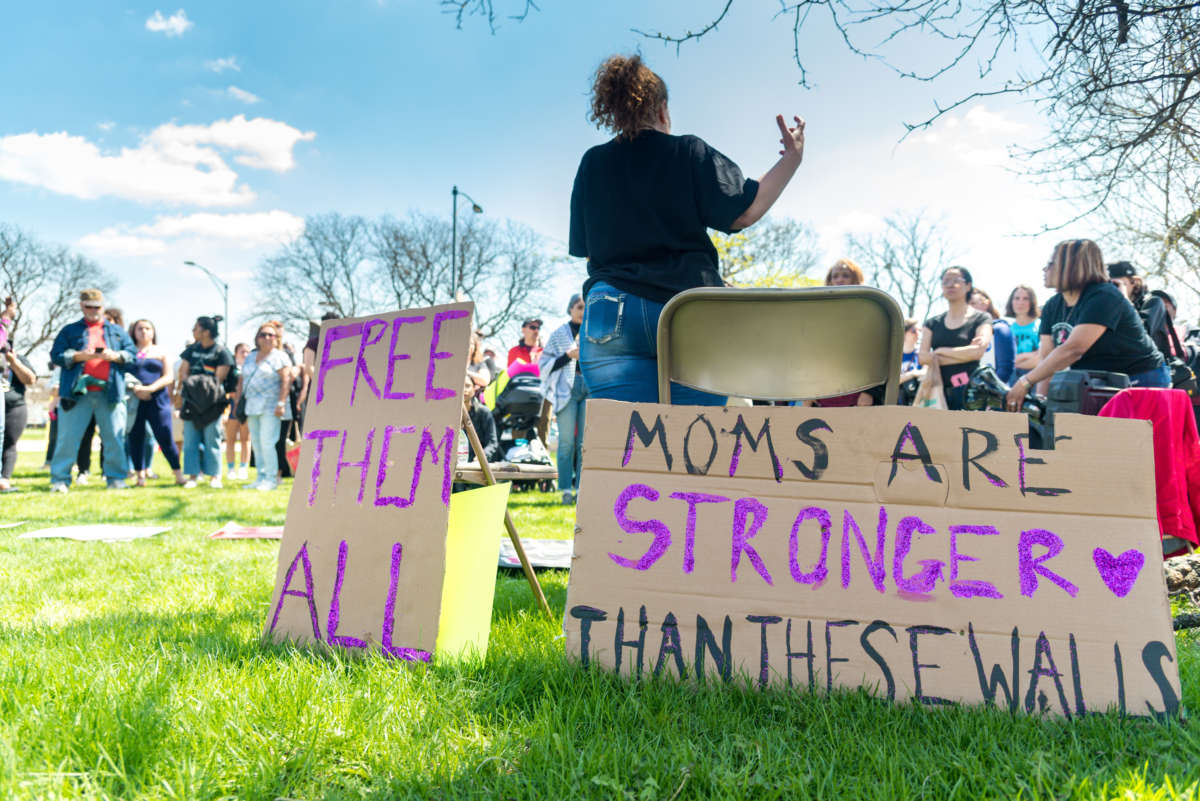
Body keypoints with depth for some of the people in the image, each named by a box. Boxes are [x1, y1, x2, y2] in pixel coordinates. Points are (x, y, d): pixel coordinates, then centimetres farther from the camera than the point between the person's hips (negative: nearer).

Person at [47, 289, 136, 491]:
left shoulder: (118, 331, 18)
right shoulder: (69, 330, 14)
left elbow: (132, 354, 9)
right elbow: (56, 355, 4)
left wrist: (115, 356, -11)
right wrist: (77, 356, -13)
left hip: (110, 393, 1)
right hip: (77, 392, -1)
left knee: (114, 437, 0)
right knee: (68, 438, -2)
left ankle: (116, 478, 8)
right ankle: (59, 479, 4)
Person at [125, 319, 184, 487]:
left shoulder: (161, 351, 13)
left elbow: (169, 377, 4)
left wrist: (150, 388, -11)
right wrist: (134, 389, -12)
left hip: (157, 399, -1)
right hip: (133, 400, 1)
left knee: (165, 437, -6)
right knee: (135, 437, 2)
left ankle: (178, 473, 0)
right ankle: (139, 475, 12)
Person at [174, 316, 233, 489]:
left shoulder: (221, 352, -3)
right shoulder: (191, 349, 13)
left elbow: (218, 378, -7)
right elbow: (183, 373, 10)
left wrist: (201, 385, -15)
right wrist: (179, 392, -3)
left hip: (211, 402, -5)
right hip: (191, 401, 5)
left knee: (212, 438, -1)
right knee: (190, 438, 4)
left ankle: (214, 475, 5)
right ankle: (193, 475, 10)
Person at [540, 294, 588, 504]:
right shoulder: (559, 334, 9)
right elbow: (545, 364, 4)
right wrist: (569, 355, -9)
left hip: (591, 388, 2)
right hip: (567, 388, -2)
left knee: (585, 440, -1)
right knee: (567, 440, -6)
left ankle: (581, 487, 4)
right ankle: (566, 489, -1)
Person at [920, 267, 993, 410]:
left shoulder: (981, 319, 7)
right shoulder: (933, 323, 16)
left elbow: (978, 351, -9)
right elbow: (923, 357, 2)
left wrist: (941, 351, 0)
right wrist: (964, 355, -5)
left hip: (968, 390, -3)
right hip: (938, 389, 3)